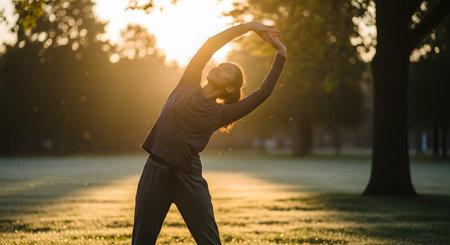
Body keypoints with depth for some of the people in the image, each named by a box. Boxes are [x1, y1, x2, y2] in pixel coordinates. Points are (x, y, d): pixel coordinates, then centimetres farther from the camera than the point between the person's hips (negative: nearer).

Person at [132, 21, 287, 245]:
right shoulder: (188, 85, 8)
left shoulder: (220, 114, 4)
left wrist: (281, 54, 3)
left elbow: (264, 92, -1)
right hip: (155, 173, 1)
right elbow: (211, 44, 3)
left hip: (189, 179, -1)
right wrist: (249, 26, 2)